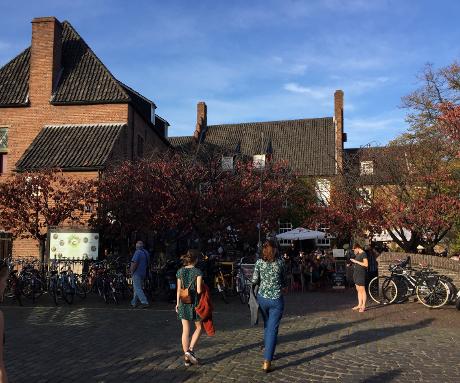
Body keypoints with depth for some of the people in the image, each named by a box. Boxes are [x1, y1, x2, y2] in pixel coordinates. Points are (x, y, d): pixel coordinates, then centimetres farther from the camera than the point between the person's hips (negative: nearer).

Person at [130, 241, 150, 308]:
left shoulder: (137, 252, -17)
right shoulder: (146, 252, 10)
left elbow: (134, 263, -25)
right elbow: (147, 263, 17)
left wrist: (132, 271, -10)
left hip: (137, 273, -9)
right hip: (143, 273, 9)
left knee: (137, 289, -6)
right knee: (137, 288, 17)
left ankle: (145, 303, -11)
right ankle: (134, 303, 24)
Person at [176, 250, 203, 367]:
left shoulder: (180, 271, 3)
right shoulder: (197, 272, -10)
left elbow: (179, 289, 6)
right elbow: (199, 290, -14)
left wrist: (177, 303, 15)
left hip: (183, 303, 4)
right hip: (194, 302, -4)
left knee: (185, 330, 9)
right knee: (199, 327, 15)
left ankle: (186, 358, 12)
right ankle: (190, 350, 0)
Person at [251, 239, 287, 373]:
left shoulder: (259, 262, -3)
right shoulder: (280, 262, -3)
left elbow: (254, 280, -4)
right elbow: (283, 278, 11)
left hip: (262, 298, 2)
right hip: (276, 299, -2)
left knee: (267, 325, 23)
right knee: (273, 329, -1)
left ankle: (269, 353, 37)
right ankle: (267, 362, -8)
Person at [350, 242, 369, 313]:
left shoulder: (363, 254, -11)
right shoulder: (358, 254, 15)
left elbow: (366, 264, -18)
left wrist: (356, 261, -17)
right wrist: (353, 261, 9)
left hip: (361, 273, -9)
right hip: (356, 273, 9)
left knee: (362, 290, -4)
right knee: (358, 290, 11)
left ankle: (363, 306, 1)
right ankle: (359, 305, 16)